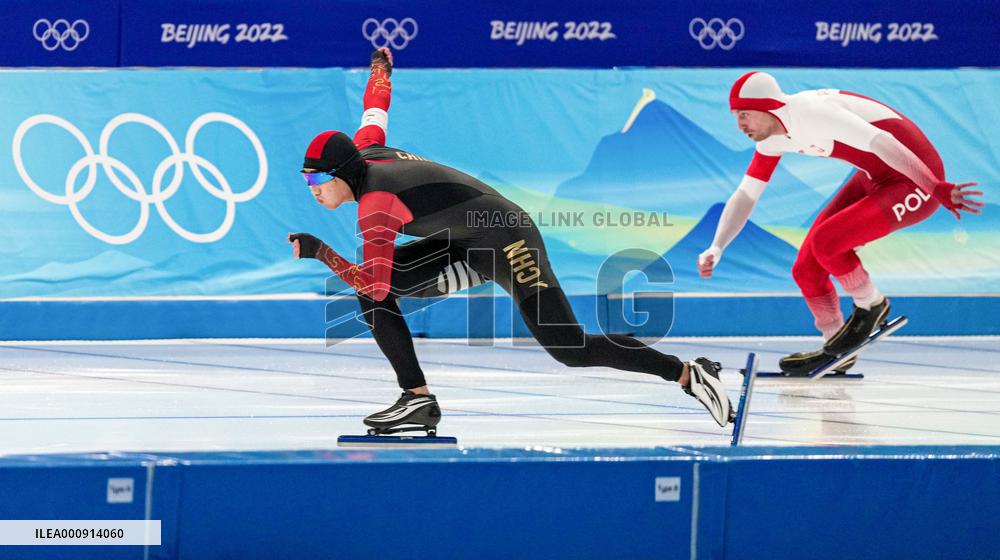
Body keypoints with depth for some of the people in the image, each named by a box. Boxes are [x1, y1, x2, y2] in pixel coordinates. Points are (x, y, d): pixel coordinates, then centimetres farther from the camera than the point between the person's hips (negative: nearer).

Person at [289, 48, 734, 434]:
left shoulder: (375, 201, -24)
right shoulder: (363, 152, 1)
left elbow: (378, 282, -29)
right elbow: (376, 109, 24)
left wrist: (320, 253, -26)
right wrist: (381, 65, 43)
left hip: (507, 243, -10)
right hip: (467, 248, 10)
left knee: (571, 350, -15)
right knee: (368, 290, -5)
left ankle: (688, 374, -4)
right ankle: (418, 400, -5)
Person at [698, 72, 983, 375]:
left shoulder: (813, 112, -27)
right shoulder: (773, 139, 1)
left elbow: (881, 143, -35)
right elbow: (745, 196, 9)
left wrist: (939, 190, -42)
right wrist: (716, 248, -6)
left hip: (917, 178, -9)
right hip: (876, 179, 9)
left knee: (825, 241, -24)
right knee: (806, 269, 3)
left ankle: (872, 305, 2)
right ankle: (835, 350, 22)